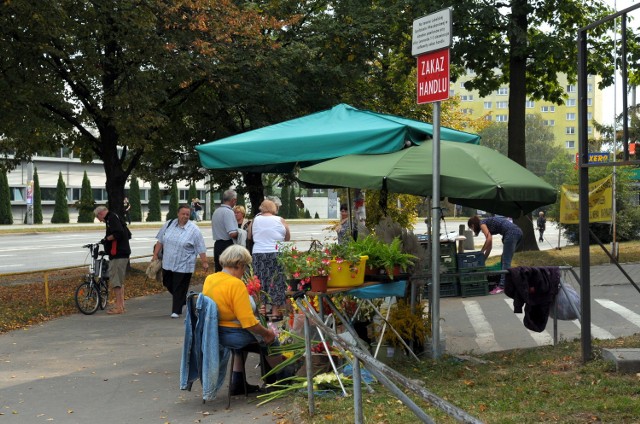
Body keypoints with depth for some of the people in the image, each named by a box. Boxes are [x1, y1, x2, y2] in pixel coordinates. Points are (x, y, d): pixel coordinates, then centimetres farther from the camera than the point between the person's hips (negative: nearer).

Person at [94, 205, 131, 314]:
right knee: (120, 281, 16)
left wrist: (106, 239, -9)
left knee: (115, 280, -8)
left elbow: (118, 234, -24)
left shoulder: (112, 218, -10)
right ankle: (121, 305, 21)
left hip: (118, 254, -11)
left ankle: (118, 307, -7)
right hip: (121, 253, 11)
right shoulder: (112, 218, 20)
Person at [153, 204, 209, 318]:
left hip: (183, 266, -5)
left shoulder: (194, 230, -8)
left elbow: (201, 248, -6)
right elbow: (160, 241, 11)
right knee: (168, 285, 16)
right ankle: (183, 300, 38)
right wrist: (155, 255, 8)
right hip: (167, 263, 5)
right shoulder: (169, 224, 3)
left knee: (179, 289, -1)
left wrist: (204, 262, -7)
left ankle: (176, 311, 10)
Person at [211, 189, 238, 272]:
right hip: (227, 245, -9)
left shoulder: (216, 211, 12)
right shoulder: (229, 212, -16)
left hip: (217, 245, 9)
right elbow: (233, 234, -23)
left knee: (219, 271, 12)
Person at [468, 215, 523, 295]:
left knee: (506, 261, -9)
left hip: (511, 233, -9)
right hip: (518, 231, 9)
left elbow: (489, 239, -9)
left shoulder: (482, 224, 5)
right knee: (505, 260, 16)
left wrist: (481, 252, 3)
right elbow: (489, 245, 32)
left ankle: (502, 286, -11)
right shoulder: (488, 223, 29)